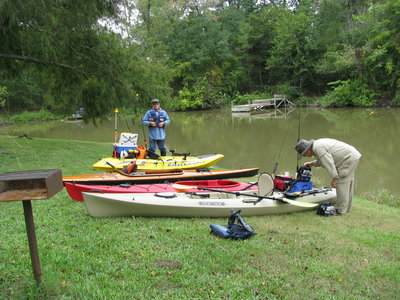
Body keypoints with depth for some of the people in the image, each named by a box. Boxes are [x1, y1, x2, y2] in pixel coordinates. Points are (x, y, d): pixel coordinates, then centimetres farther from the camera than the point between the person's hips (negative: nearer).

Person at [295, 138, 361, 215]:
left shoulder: (317, 148, -21)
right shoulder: (317, 144, 11)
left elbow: (329, 163, -24)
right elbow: (324, 160, 23)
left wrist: (334, 179, -18)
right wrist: (312, 163, 14)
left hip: (349, 159, -11)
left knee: (342, 184, -7)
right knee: (347, 184, 16)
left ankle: (340, 210, -1)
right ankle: (346, 208, 26)